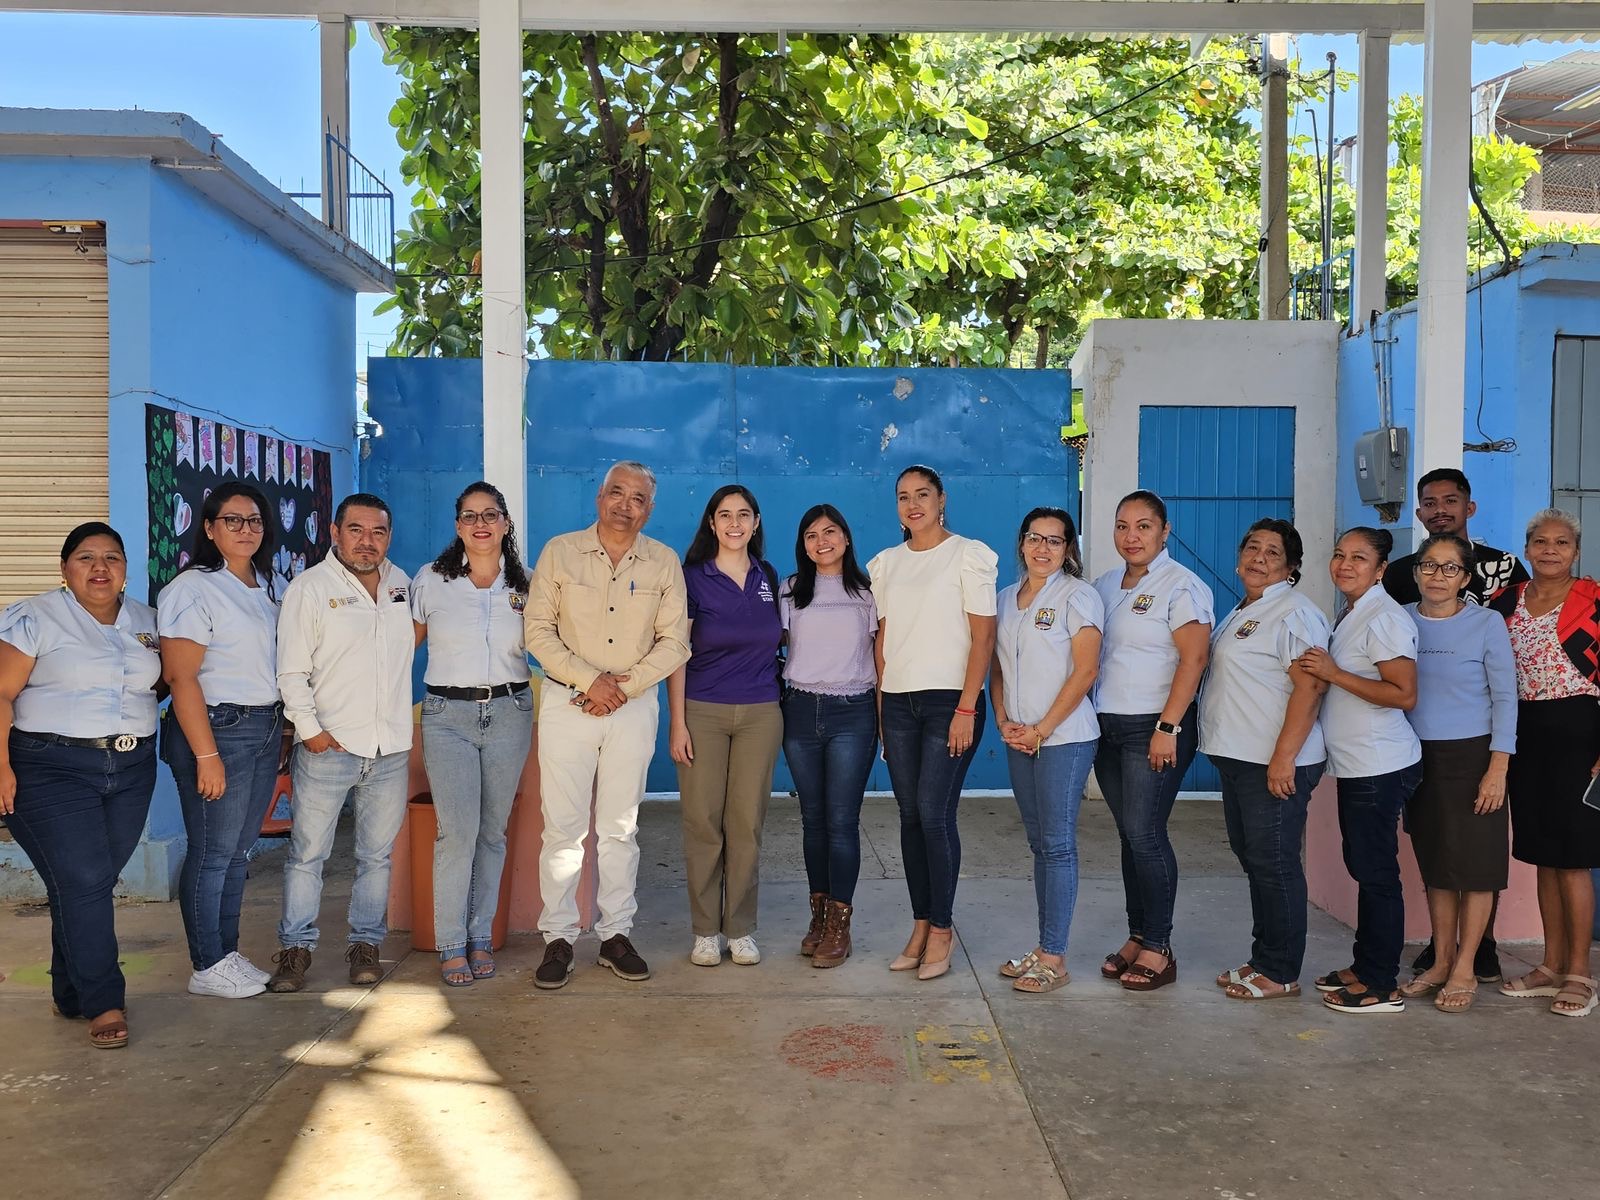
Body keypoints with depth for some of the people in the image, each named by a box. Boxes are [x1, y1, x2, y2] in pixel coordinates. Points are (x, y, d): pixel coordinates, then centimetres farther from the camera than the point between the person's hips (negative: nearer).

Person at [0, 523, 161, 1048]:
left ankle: (71, 994, 24)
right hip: (53, 769, -5)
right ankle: (105, 1003, -1)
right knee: (82, 880, -9)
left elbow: (160, 681, 22)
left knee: (95, 884, 9)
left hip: (131, 769, 5)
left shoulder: (146, 620, 11)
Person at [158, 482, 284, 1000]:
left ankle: (229, 955, 23)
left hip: (266, 728, 8)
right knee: (213, 853, 0)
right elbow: (181, 676, -16)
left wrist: (282, 732, 12)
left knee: (240, 851, 13)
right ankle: (208, 967, 12)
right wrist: (206, 754, -19)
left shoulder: (266, 587, 13)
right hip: (218, 728, -7)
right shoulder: (193, 588, -11)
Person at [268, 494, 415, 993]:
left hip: (391, 748, 4)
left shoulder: (402, 583, 11)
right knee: (307, 853, 2)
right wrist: (309, 728, -12)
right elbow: (292, 669, -6)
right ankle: (296, 948, 14)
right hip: (328, 747, -4)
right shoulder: (310, 586, -3)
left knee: (377, 855, 11)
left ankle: (366, 944, 23)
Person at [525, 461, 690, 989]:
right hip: (566, 702, -1)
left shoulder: (664, 562, 4)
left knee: (621, 827, 7)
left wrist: (625, 686, -10)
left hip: (634, 706, 1)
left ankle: (615, 935, 17)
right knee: (564, 825, -1)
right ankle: (558, 939, 10)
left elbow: (674, 642, 1)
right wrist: (589, 680, -12)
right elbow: (538, 630, -2)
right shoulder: (560, 552, 1)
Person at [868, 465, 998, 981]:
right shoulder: (886, 563, 12)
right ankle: (921, 925, 16)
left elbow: (983, 636, -7)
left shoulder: (968, 555, -3)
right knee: (910, 816, 7)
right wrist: (882, 707, 8)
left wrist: (966, 709, -13)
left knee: (934, 814, -8)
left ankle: (942, 929, 5)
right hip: (898, 702, 5)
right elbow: (883, 638, 14)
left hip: (950, 701, -5)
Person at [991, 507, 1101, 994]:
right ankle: (1044, 947, 20)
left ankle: (1054, 958, 1)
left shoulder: (1077, 596, -5)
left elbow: (1086, 670, -12)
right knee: (1039, 843, 11)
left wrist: (1041, 729, -13)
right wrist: (1003, 721, -1)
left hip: (1063, 737, -6)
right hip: (1018, 739, 6)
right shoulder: (1006, 598, 14)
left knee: (1057, 844, -5)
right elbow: (996, 667, 15)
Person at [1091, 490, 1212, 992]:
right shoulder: (1105, 586, 13)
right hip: (1108, 726, 7)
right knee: (1129, 836, 11)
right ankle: (1136, 936, 19)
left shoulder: (1181, 585, -8)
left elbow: (1194, 659, -15)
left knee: (1145, 834, -6)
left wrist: (1168, 728, -20)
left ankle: (1158, 947, 5)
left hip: (1155, 727, -6)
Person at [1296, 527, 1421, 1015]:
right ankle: (1364, 966, 27)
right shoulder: (1351, 615, 15)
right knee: (1363, 867, 16)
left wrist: (1335, 674, -21)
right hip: (1356, 766, 10)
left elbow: (1404, 694, -21)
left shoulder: (1384, 619, -15)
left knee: (1376, 872, -3)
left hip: (1380, 768, -10)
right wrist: (1317, 672, 10)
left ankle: (1380, 986, 6)